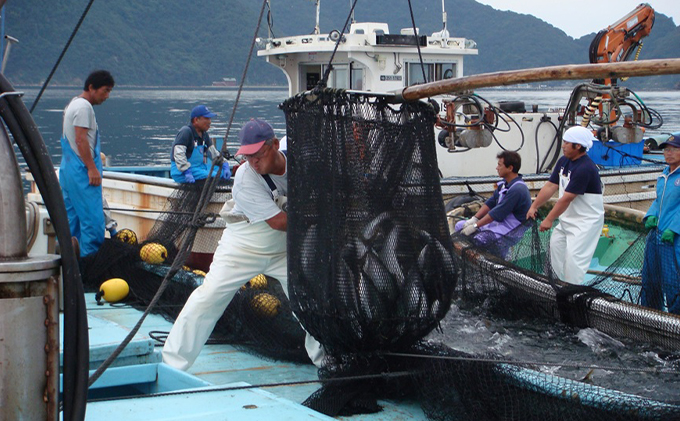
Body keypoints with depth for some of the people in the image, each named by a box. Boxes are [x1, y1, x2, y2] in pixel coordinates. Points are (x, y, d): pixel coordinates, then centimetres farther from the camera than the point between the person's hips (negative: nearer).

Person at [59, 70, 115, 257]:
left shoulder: (73, 104, 19)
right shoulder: (84, 106, -12)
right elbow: (80, 139, -19)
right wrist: (92, 168, -19)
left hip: (68, 170, 10)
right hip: (82, 171, -10)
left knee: (71, 216, 13)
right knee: (92, 219, -9)